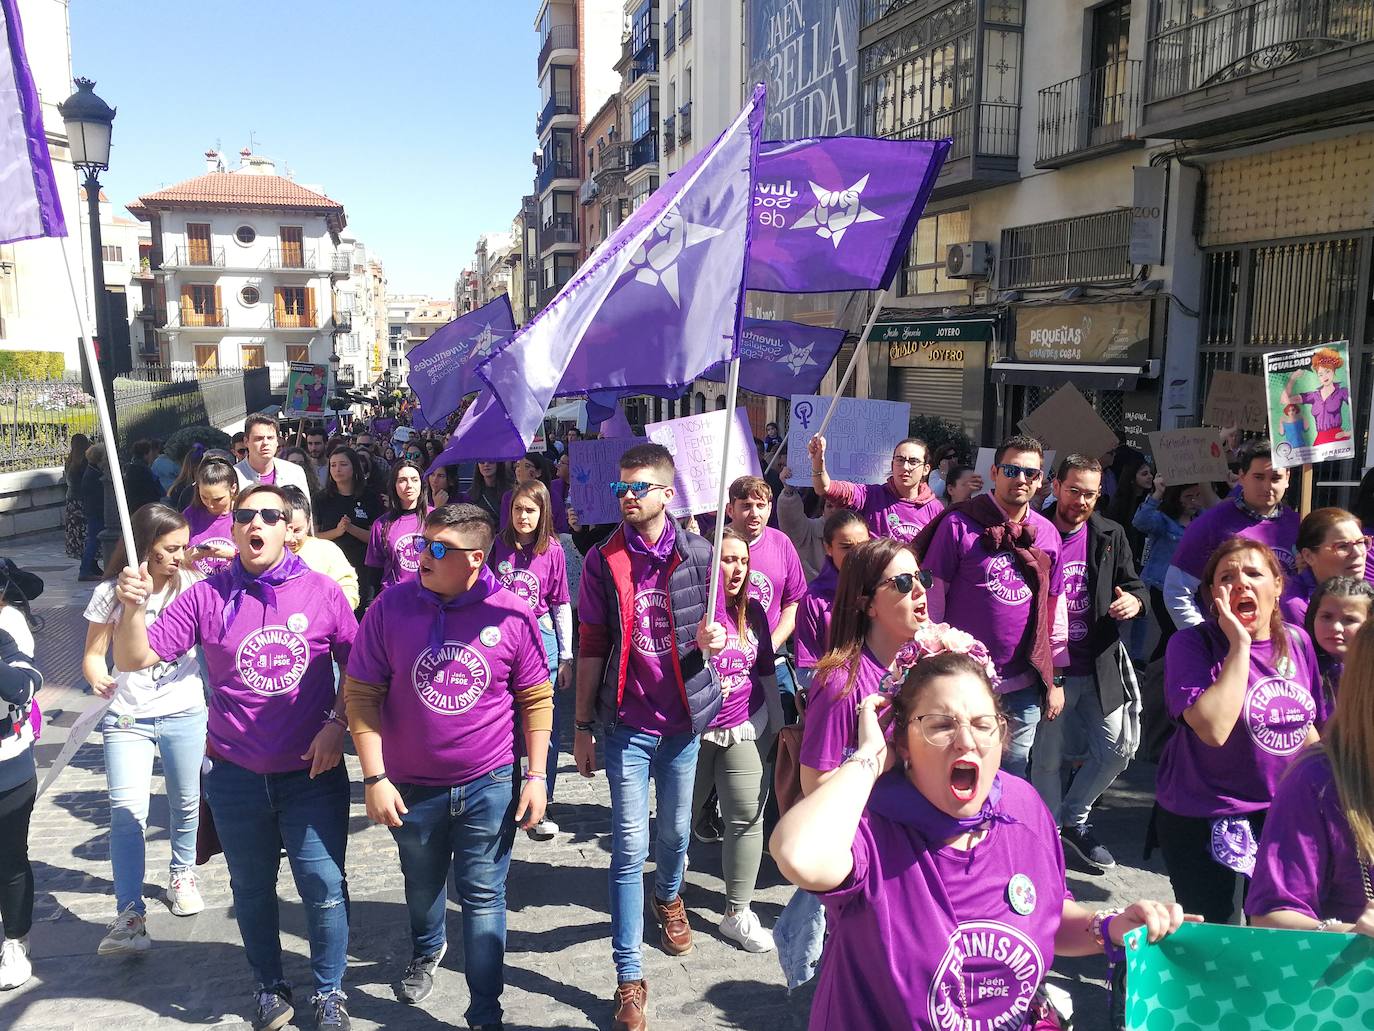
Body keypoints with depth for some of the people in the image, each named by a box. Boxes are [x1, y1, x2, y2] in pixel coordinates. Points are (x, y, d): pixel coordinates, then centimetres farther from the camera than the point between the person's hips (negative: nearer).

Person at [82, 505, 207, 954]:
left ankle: (182, 874, 38)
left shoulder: (191, 584, -4)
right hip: (127, 717, -1)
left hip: (184, 714, 1)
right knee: (126, 811, -12)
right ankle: (129, 914, -6)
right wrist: (98, 678, -23)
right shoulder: (112, 593, -5)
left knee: (186, 802, 13)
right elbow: (94, 654, -1)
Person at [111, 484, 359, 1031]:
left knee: (324, 888, 4)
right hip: (236, 775, 2)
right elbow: (135, 660, -6)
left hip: (312, 771, -1)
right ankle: (269, 985, 41)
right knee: (251, 888, 19)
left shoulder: (321, 591, -6)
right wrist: (132, 609, -23)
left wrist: (336, 724, -11)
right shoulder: (207, 597, -4)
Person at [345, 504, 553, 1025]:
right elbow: (362, 693, -6)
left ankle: (485, 1010, 24)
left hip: (489, 785, -2)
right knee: (422, 884, 23)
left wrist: (536, 776, -4)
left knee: (484, 897, 7)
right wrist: (374, 777, -9)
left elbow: (536, 699, -2)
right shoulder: (391, 605, -10)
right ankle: (426, 951, 55)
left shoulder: (512, 614, -11)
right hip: (412, 786, 2)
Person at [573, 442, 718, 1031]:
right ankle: (629, 978, 12)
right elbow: (591, 647, -1)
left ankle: (669, 897, 51)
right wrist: (583, 725, 0)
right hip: (626, 722, -1)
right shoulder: (603, 561, -5)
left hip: (682, 718, 2)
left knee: (675, 832, 18)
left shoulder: (697, 555, -4)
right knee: (629, 847, 1)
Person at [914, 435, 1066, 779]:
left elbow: (1055, 606, 13)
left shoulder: (1048, 533, 6)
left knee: (1012, 773, 15)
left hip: (1023, 685, 4)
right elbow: (932, 597, -6)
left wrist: (1056, 679, 14)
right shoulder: (959, 525, -8)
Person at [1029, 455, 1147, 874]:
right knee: (1047, 759, 5)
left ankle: (1073, 819, 31)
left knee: (1117, 751, 9)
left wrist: (1134, 600, -13)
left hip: (1100, 665, 4)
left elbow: (1133, 582, 12)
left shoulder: (1110, 535, 5)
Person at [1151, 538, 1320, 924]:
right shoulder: (1192, 644, -18)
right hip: (1201, 820, -5)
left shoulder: (1297, 641, 0)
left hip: (1282, 814, 5)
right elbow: (1214, 729, -33)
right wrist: (1240, 644, -29)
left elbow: (1304, 725, 15)